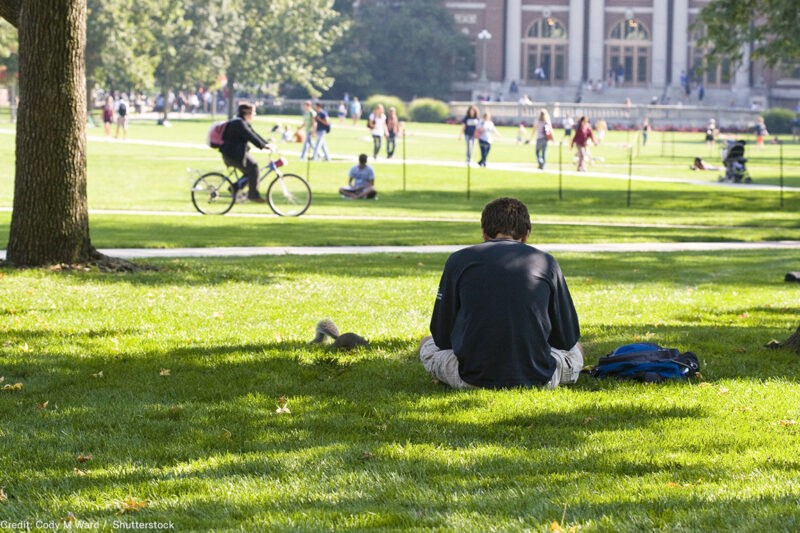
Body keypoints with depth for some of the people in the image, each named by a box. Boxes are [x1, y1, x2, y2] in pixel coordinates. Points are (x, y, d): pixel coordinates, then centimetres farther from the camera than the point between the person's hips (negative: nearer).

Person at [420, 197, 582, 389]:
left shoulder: (458, 260, 2)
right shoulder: (547, 262, 4)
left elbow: (442, 337, 7)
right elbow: (567, 339, 10)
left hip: (473, 378, -3)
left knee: (427, 345, 27)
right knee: (575, 350, 33)